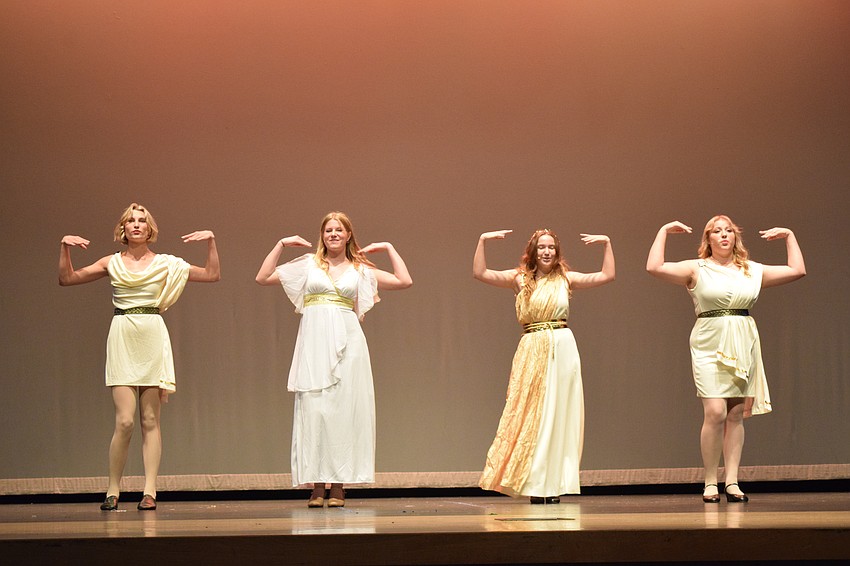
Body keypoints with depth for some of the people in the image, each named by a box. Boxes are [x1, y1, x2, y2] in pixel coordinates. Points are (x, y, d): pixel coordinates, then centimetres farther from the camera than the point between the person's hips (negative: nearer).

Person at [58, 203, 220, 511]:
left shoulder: (166, 263, 9)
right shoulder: (112, 263, 10)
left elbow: (212, 274, 9)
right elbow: (67, 278, 11)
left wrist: (211, 241, 0)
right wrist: (65, 247, 0)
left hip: (153, 338, 0)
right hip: (122, 338, 0)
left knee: (150, 420, 1)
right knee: (125, 420, -10)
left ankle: (150, 491, 2)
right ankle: (113, 490, 2)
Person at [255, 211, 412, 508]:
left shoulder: (360, 270, 13)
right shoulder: (308, 264, 12)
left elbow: (404, 281, 8)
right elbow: (263, 278, 10)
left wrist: (388, 247, 11)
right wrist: (281, 245, 8)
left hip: (346, 342, 0)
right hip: (314, 341, 0)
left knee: (343, 409, -2)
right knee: (313, 409, -4)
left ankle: (338, 486, 1)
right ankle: (317, 486, -1)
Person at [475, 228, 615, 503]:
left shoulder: (565, 279, 9)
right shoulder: (520, 279, 6)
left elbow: (607, 276, 8)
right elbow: (480, 273, -3)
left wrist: (607, 243, 3)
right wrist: (482, 240, -9)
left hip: (562, 349, 1)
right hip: (532, 351, -1)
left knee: (557, 414, 2)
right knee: (530, 414, -2)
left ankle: (553, 484, 6)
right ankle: (534, 483, 4)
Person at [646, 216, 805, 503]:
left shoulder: (752, 271, 14)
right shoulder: (696, 269, 4)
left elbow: (797, 270, 16)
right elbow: (655, 267, -8)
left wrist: (789, 236, 19)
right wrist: (664, 231, -2)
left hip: (744, 346, 3)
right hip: (710, 346, -3)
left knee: (736, 414, 1)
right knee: (715, 412, -13)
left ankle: (732, 481, 5)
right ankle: (710, 482, -4)